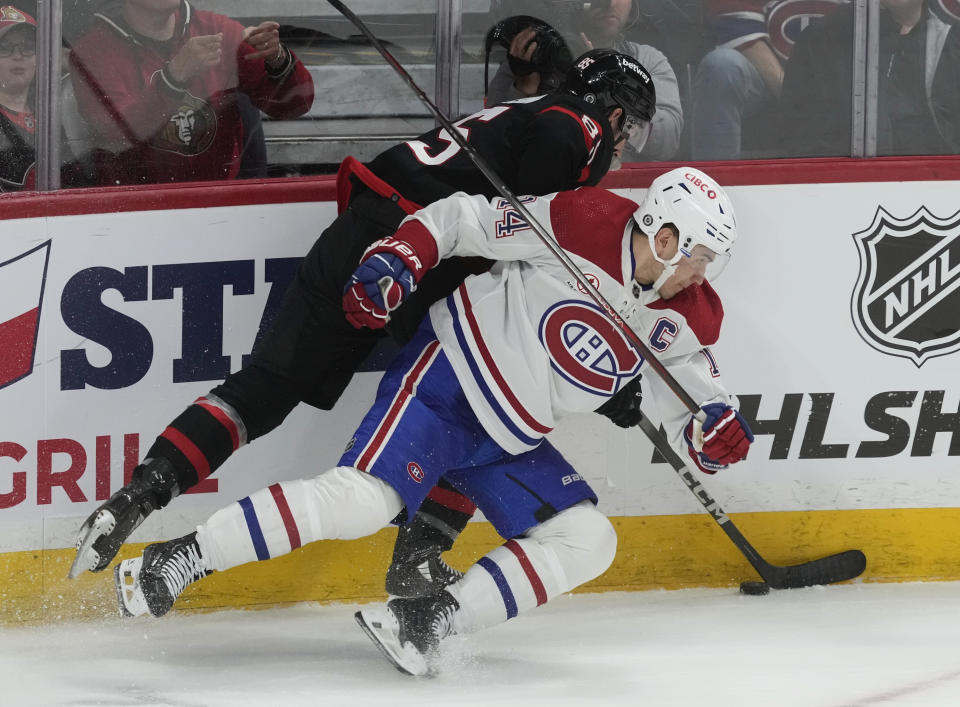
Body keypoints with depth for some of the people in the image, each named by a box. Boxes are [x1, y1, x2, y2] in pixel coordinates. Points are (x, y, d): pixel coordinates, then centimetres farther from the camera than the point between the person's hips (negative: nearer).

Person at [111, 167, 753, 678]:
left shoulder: (685, 319, 1)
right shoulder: (581, 222, -16)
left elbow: (688, 410, 7)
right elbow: (457, 220, -8)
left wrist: (716, 431, -16)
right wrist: (392, 264, -22)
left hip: (509, 446, 7)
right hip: (445, 382, -7)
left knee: (587, 543, -8)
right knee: (365, 499, -27)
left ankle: (428, 618, -16)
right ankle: (174, 562, -23)